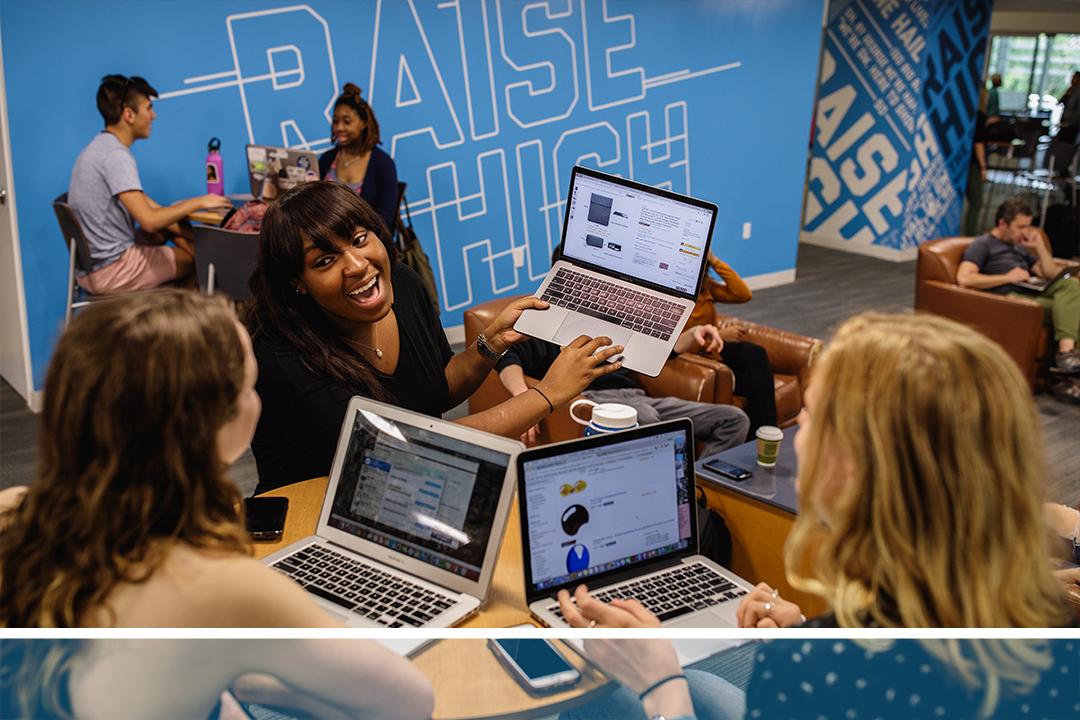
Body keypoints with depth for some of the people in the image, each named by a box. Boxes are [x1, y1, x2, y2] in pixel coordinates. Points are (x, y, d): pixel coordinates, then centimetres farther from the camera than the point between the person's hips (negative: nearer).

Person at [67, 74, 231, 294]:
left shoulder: (99, 148, 11)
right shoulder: (116, 155, -20)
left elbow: (144, 203, 15)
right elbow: (149, 220, -28)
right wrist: (198, 202, -15)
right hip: (112, 273, -10)